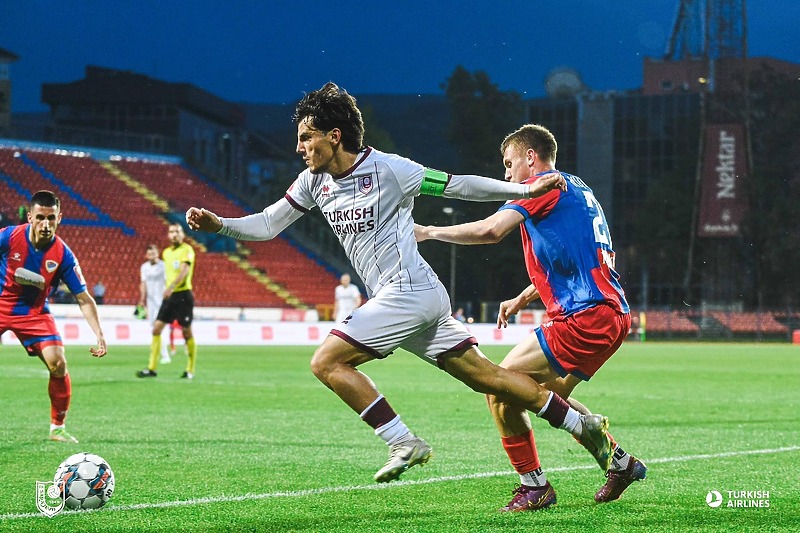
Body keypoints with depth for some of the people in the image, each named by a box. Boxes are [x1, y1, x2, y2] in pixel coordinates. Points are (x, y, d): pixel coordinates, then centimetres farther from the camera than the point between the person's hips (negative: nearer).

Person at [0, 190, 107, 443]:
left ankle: (57, 427, 2)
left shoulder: (62, 254, -15)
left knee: (58, 364, -14)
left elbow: (84, 299, -10)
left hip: (34, 313, 1)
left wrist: (99, 335, -19)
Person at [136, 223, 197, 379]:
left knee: (186, 332, -2)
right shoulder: (166, 253, 15)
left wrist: (172, 287, -36)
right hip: (169, 296, 7)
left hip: (183, 295, -7)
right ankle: (152, 368, -1)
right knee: (156, 328, -2)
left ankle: (190, 370, 9)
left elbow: (184, 270, -23)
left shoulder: (187, 250, -8)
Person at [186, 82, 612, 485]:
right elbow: (268, 225, 13)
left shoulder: (388, 169, -12)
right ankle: (583, 426, 14)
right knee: (486, 376, 9)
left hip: (409, 291, -8)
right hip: (394, 298, 8)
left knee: (327, 362, -12)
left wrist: (526, 189, -6)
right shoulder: (314, 181, 9)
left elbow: (457, 185, -4)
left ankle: (403, 443, -9)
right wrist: (217, 224, -4)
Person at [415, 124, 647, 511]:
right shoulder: (578, 191, 24)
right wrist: (522, 299, 30)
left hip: (584, 317, -10)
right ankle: (622, 463, 31)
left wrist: (428, 232, -8)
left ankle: (534, 486, -4)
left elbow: (490, 230, -19)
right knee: (549, 394, 26)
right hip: (613, 315, 10)